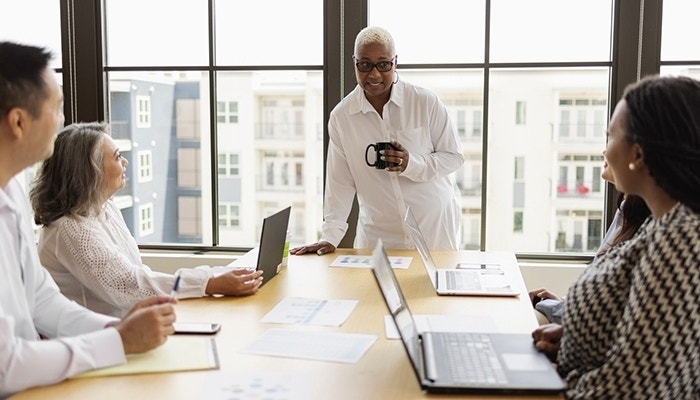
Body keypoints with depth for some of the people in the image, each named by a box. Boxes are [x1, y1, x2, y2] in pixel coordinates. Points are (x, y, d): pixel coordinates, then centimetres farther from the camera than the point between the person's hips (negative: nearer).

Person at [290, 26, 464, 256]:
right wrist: (330, 236, -6)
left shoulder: (427, 103, -7)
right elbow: (341, 181, 0)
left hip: (435, 228, -1)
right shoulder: (341, 116, -2)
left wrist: (412, 164, -20)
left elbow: (454, 157, -2)